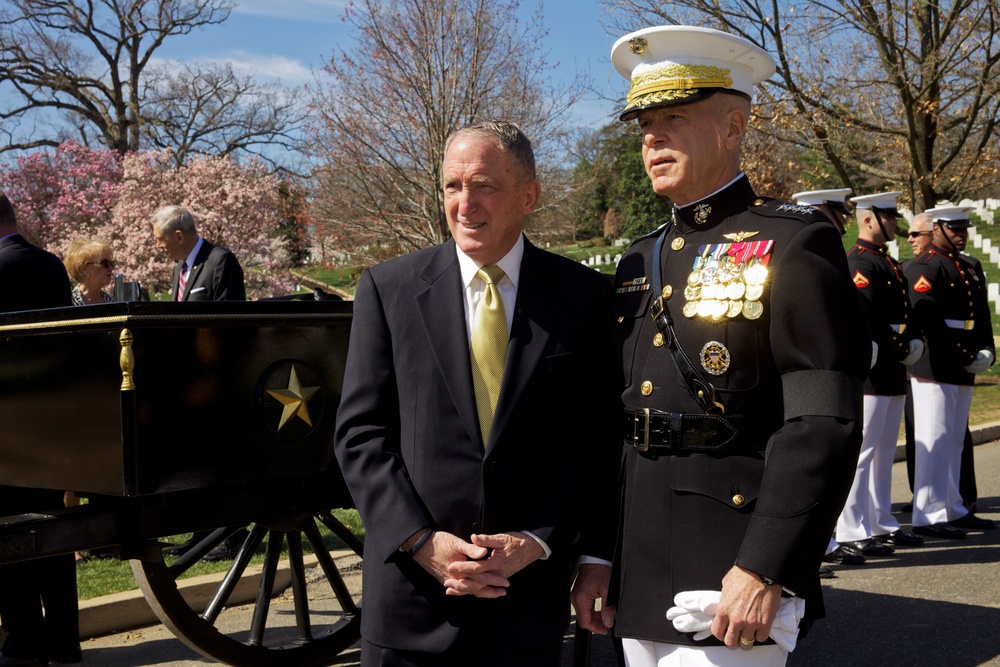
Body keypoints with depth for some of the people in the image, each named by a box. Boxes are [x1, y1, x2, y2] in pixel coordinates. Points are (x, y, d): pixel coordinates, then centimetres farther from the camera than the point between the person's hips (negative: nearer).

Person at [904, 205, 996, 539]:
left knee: (954, 442, 14)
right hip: (935, 369, -9)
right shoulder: (925, 267, -10)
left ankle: (953, 509, 23)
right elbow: (926, 320, -18)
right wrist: (963, 357, -18)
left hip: (963, 371, 9)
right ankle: (929, 517, -3)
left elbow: (981, 315, 19)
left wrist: (986, 351, 2)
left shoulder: (969, 268, 18)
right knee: (935, 440, -7)